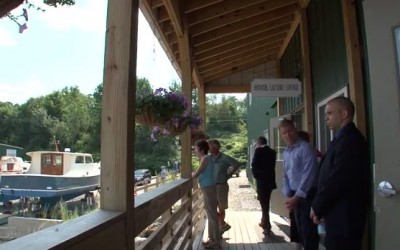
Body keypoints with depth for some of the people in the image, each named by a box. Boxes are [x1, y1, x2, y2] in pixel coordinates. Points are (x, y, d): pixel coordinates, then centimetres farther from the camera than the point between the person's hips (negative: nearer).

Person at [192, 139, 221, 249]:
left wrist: (188, 175, 1)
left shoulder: (205, 158, -16)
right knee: (210, 215, 17)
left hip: (209, 189, -10)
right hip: (207, 188, 10)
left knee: (212, 215, -2)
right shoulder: (205, 158, 12)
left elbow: (196, 174, -17)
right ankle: (212, 239, 28)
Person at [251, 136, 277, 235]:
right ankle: (264, 222, 34)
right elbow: (272, 166, 11)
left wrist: (256, 176, 1)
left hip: (262, 180, -7)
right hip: (270, 180, 7)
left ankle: (267, 227, -1)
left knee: (263, 203, -1)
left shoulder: (259, 150, -10)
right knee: (266, 202, 20)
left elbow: (254, 165, -14)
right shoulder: (272, 151, 9)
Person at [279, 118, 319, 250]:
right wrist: (288, 196, 2)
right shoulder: (286, 152, 10)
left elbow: (309, 175, -20)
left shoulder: (306, 148, -15)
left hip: (307, 195, -7)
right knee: (300, 230, 17)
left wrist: (296, 197, -17)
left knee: (309, 231, 1)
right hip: (295, 195, 7)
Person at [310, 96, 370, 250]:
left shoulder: (348, 139, -19)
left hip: (344, 216, -9)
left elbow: (337, 179, -23)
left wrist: (317, 207, -12)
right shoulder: (345, 137, 13)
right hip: (341, 215, 9)